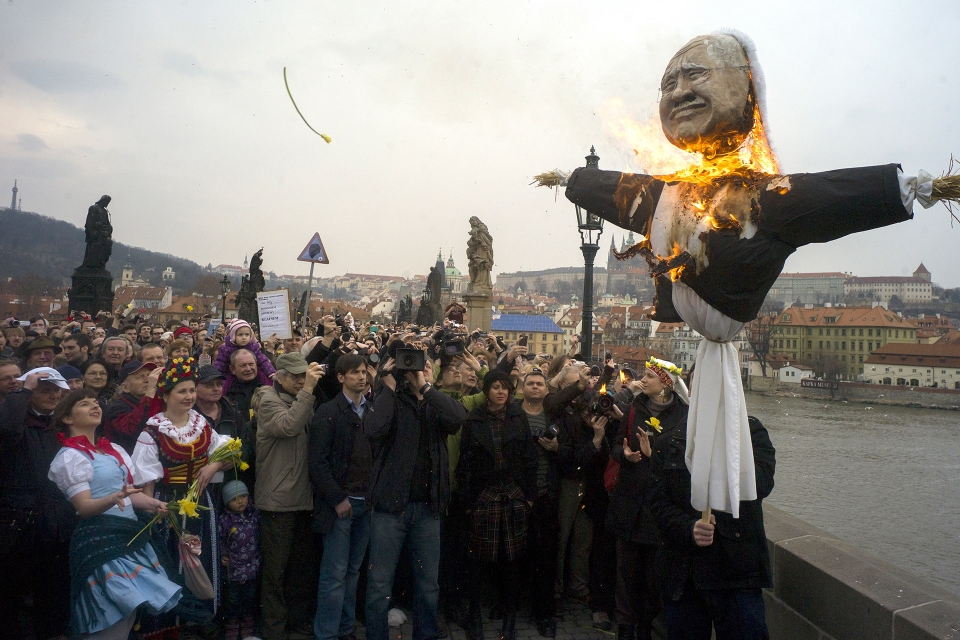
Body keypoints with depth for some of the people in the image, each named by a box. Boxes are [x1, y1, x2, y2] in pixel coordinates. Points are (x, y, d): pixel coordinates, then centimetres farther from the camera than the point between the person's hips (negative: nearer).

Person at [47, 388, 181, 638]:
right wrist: (113, 500, -34)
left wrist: (153, 504, 3)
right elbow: (83, 507, -14)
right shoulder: (70, 457, -7)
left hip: (128, 536, 8)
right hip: (100, 540, -8)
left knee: (128, 614, 8)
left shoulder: (114, 450, 16)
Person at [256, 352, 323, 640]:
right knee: (276, 568, 3)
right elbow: (288, 425, -30)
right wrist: (307, 390, -31)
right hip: (278, 500, -7)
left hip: (303, 498, 7)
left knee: (303, 564, 17)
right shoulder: (270, 402, -10)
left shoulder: (303, 402, 12)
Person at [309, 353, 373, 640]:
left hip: (366, 503, 4)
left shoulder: (372, 410, 7)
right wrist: (338, 499, -12)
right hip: (339, 503, -4)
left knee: (353, 570, 14)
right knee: (334, 574, 1)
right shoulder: (328, 412, -6)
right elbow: (317, 461, -10)